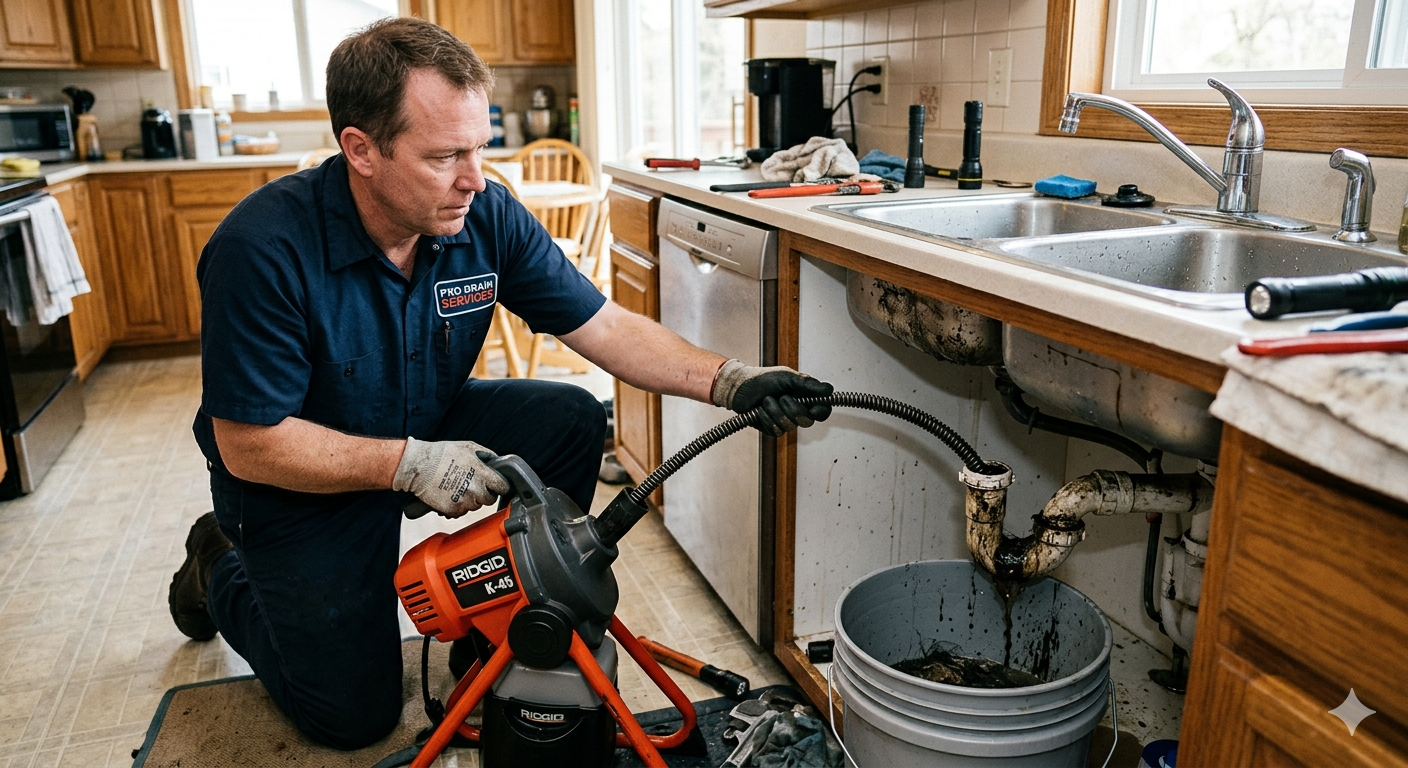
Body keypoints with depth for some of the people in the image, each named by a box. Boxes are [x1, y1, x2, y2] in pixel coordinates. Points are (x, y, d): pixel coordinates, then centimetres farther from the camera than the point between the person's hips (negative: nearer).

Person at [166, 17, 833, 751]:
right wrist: (410, 464, -31)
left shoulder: (488, 216, -17)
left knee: (572, 420, -18)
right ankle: (220, 571, 28)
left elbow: (605, 327, -14)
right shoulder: (261, 249, -31)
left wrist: (729, 380, -27)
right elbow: (249, 445, -25)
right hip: (301, 480, -4)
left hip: (431, 425, 5)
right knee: (354, 715, 2)